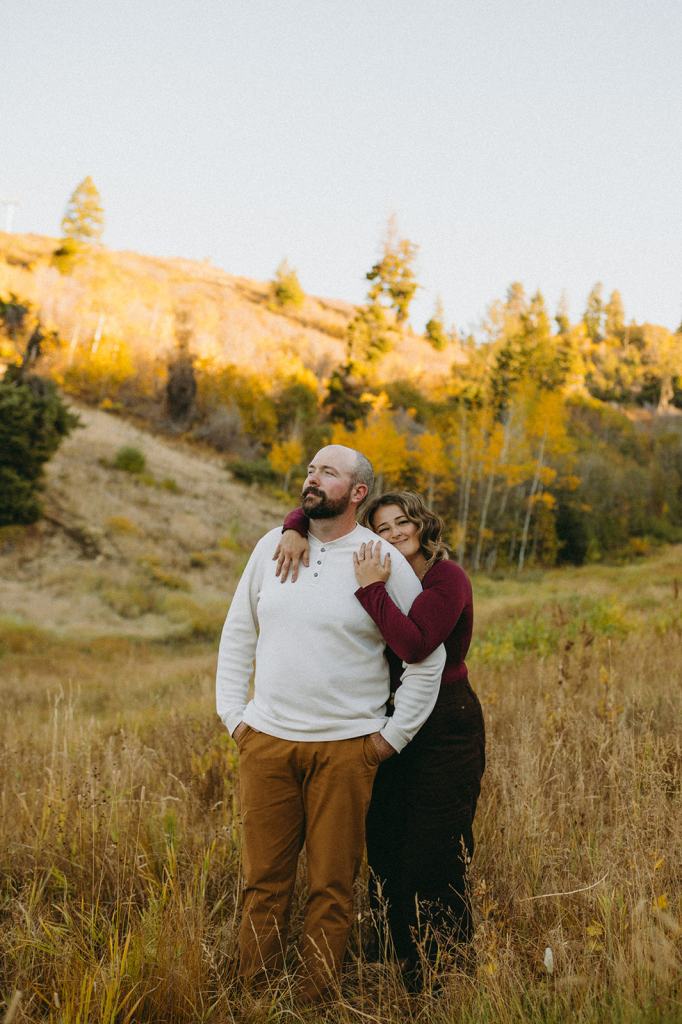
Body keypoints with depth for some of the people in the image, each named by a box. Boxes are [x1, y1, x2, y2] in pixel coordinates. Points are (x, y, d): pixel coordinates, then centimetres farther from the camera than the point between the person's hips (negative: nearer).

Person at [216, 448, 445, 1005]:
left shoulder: (384, 561, -4)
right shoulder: (273, 545, 7)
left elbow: (428, 657, 1)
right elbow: (238, 632, 15)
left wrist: (393, 735, -1)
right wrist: (232, 714, 9)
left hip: (346, 749, -2)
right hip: (265, 741, 3)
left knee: (332, 886, 5)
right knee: (264, 880, 7)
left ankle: (314, 1003, 18)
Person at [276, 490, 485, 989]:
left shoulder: (448, 579, -13)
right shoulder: (377, 570, 7)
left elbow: (414, 644, -28)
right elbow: (315, 512, 11)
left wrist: (371, 589, -24)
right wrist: (296, 530, -11)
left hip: (446, 728, -7)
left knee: (433, 863, -3)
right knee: (384, 859, 11)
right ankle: (409, 982, 26)